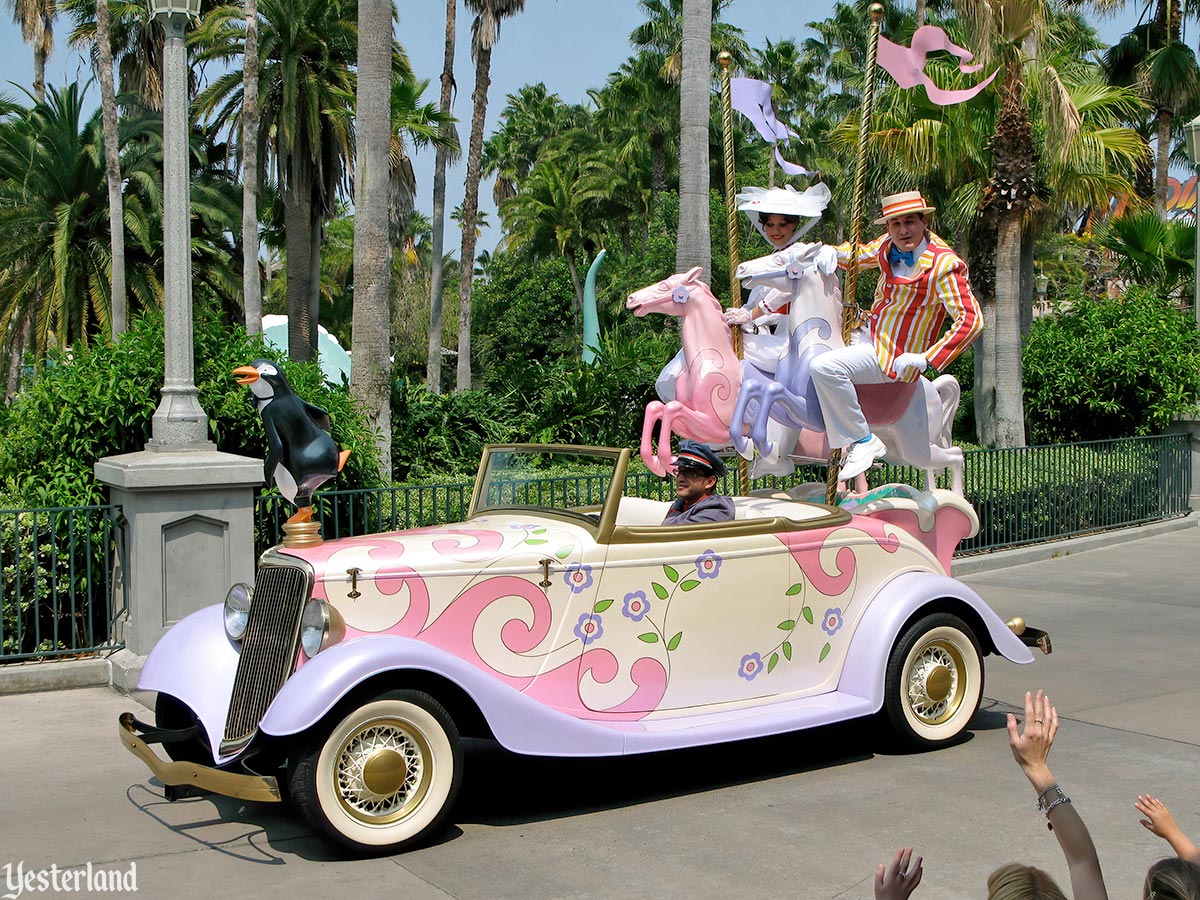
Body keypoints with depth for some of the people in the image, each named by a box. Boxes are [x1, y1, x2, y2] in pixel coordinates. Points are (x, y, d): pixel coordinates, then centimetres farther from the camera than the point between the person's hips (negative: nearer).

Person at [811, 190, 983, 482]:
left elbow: (972, 319, -25)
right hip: (871, 335, 9)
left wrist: (925, 359, -30)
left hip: (894, 357, -9)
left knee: (824, 367, -29)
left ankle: (862, 440, -19)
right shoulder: (888, 246, 0)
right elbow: (856, 256, 22)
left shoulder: (942, 266, -22)